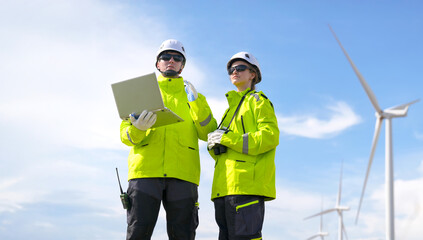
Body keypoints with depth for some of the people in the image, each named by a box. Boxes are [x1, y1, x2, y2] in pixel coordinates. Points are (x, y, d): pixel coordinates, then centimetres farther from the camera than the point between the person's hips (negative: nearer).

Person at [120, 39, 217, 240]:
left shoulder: (191, 94, 22)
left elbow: (208, 134, 8)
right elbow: (125, 135, 10)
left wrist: (197, 102, -6)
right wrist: (137, 129, -13)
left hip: (182, 173, 1)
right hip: (145, 170, 0)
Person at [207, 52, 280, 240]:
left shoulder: (258, 101, 7)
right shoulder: (231, 107, 30)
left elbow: (270, 136, -10)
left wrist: (227, 138, -12)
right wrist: (213, 145, 1)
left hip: (247, 183, -8)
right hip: (224, 187, 8)